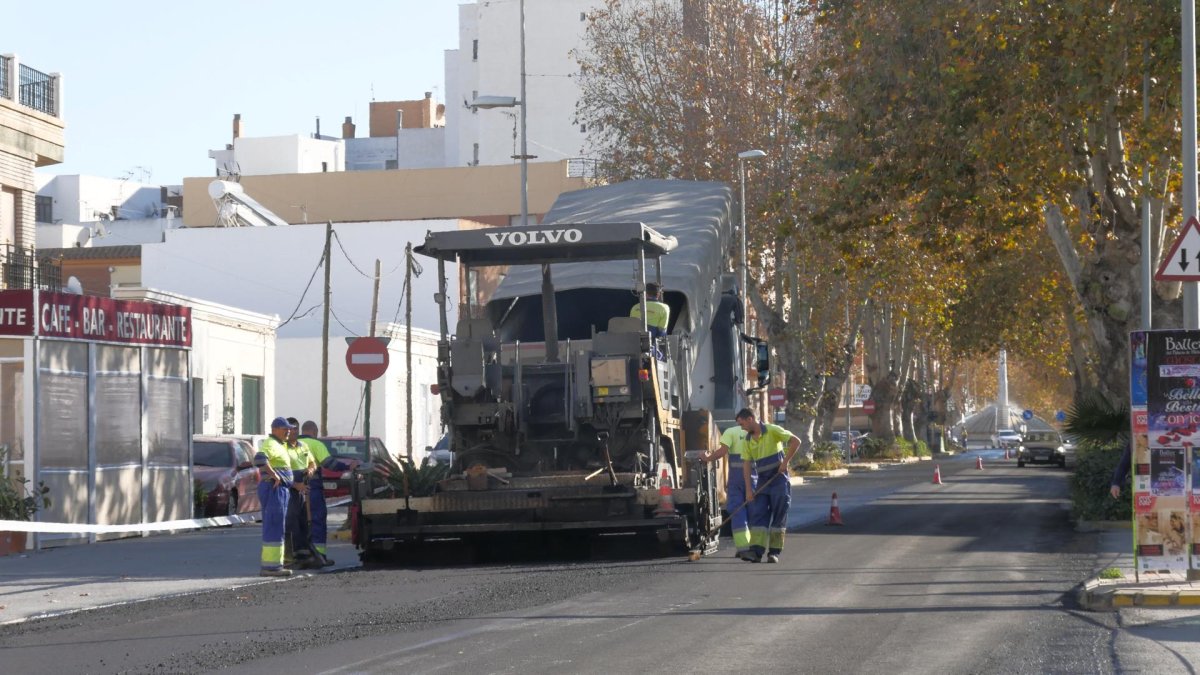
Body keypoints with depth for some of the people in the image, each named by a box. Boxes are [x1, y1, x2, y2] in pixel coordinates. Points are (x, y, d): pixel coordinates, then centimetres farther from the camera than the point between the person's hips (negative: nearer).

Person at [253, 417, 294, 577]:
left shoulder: (280, 445, 21)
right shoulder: (270, 443, -11)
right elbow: (259, 458, -31)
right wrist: (273, 475, -27)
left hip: (280, 489, 11)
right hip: (273, 488, -11)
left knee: (274, 529, 13)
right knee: (274, 528, -12)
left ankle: (273, 564, 17)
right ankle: (271, 565, -14)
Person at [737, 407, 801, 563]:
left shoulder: (772, 431, -10)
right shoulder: (747, 441, 6)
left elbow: (796, 441, -13)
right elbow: (747, 465, 4)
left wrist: (786, 461, -18)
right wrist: (748, 489, -4)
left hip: (779, 479, -5)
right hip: (763, 481, 5)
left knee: (778, 516, -2)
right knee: (758, 514, -7)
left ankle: (774, 552, 3)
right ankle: (756, 551, -13)